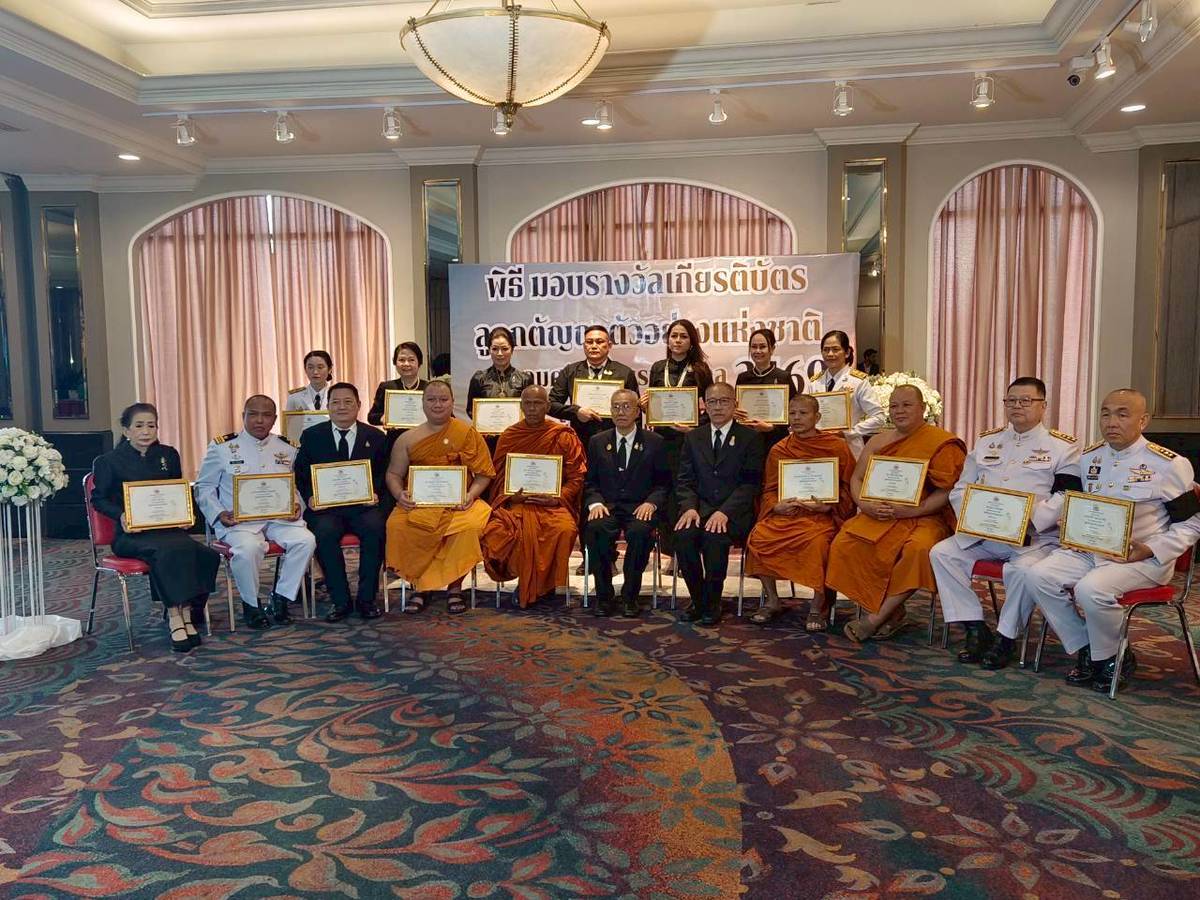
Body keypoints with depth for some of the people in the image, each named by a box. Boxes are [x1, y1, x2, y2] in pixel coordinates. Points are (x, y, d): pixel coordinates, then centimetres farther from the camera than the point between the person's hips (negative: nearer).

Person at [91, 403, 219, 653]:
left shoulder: (168, 455, 16)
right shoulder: (109, 461, 6)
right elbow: (98, 498, 8)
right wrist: (120, 515, -11)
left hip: (168, 528, 3)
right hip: (130, 534, -3)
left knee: (205, 554, -30)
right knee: (168, 550, -37)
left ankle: (186, 615, -23)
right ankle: (177, 619, -29)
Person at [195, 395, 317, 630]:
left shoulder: (287, 449, 13)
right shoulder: (221, 447, 4)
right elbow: (204, 487, 8)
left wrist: (295, 507, -3)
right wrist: (219, 514, -9)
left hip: (279, 517, 3)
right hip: (238, 520, -3)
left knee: (305, 540, -26)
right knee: (248, 548, -35)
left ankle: (281, 598, -6)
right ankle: (251, 604, -7)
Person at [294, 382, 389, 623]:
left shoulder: (375, 436, 12)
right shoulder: (311, 436, 12)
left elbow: (384, 475, 11)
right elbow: (300, 475, 11)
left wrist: (376, 494, -9)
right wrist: (310, 497, -7)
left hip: (364, 506, 0)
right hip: (326, 507, 0)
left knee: (375, 527, -31)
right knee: (324, 532, -32)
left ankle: (366, 598, -18)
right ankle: (340, 600, -18)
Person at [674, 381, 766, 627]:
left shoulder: (750, 438, 5)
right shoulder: (693, 437, 16)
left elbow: (750, 483, -5)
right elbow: (685, 480, 10)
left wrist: (725, 512, -19)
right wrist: (689, 507, -11)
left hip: (734, 512, -3)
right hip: (701, 507, 3)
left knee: (714, 535, -34)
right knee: (683, 534, -29)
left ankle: (712, 604, -15)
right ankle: (697, 600, -9)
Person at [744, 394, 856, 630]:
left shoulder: (837, 447, 3)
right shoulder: (779, 450, 12)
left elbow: (848, 488, 3)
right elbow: (769, 490, 15)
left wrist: (827, 506, -14)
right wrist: (776, 506, -7)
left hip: (823, 514, -3)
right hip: (785, 512, 3)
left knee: (817, 541, -35)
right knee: (758, 536, -25)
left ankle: (819, 607, -13)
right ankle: (772, 601, -5)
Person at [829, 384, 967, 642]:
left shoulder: (942, 443, -1)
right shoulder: (878, 441, 15)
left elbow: (947, 491, -7)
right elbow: (857, 479, 14)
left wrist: (912, 511, -19)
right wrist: (865, 505, -7)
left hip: (924, 517, -4)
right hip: (879, 516, 4)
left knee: (918, 549, -37)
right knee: (844, 543, -24)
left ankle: (876, 617, -23)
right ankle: (892, 611, -12)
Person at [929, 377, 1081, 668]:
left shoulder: (1062, 446, 4)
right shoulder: (986, 441, 17)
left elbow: (1065, 497, -8)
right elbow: (961, 487, 16)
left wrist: (1028, 522, -22)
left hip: (1038, 536, -5)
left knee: (1023, 569, -35)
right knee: (941, 552, -15)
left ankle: (1006, 638, -13)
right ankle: (976, 630, -9)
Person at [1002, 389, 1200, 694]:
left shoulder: (1168, 464, -5)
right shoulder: (1089, 458, 11)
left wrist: (1151, 550, -16)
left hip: (1142, 559, -6)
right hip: (1089, 551, 6)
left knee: (1091, 588, -34)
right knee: (1037, 576, -18)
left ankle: (1112, 658, -4)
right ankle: (1086, 652, -2)